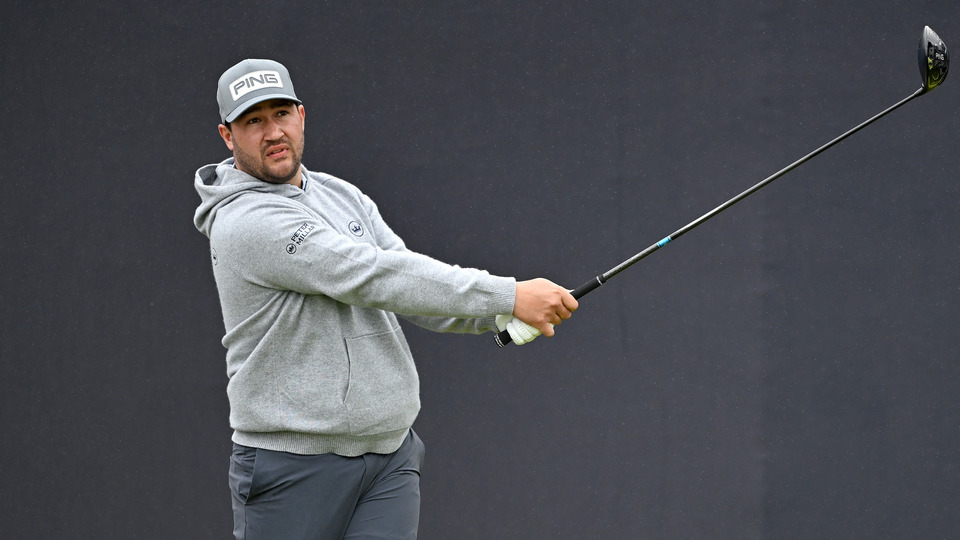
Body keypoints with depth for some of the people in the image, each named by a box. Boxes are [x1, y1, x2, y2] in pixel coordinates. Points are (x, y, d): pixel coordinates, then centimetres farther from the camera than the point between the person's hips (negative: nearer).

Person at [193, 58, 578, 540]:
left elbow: (412, 283, 6)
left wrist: (505, 316, -14)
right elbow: (373, 278, -22)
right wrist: (509, 295, -23)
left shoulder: (343, 197, 13)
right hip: (293, 466, -6)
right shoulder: (246, 222, -16)